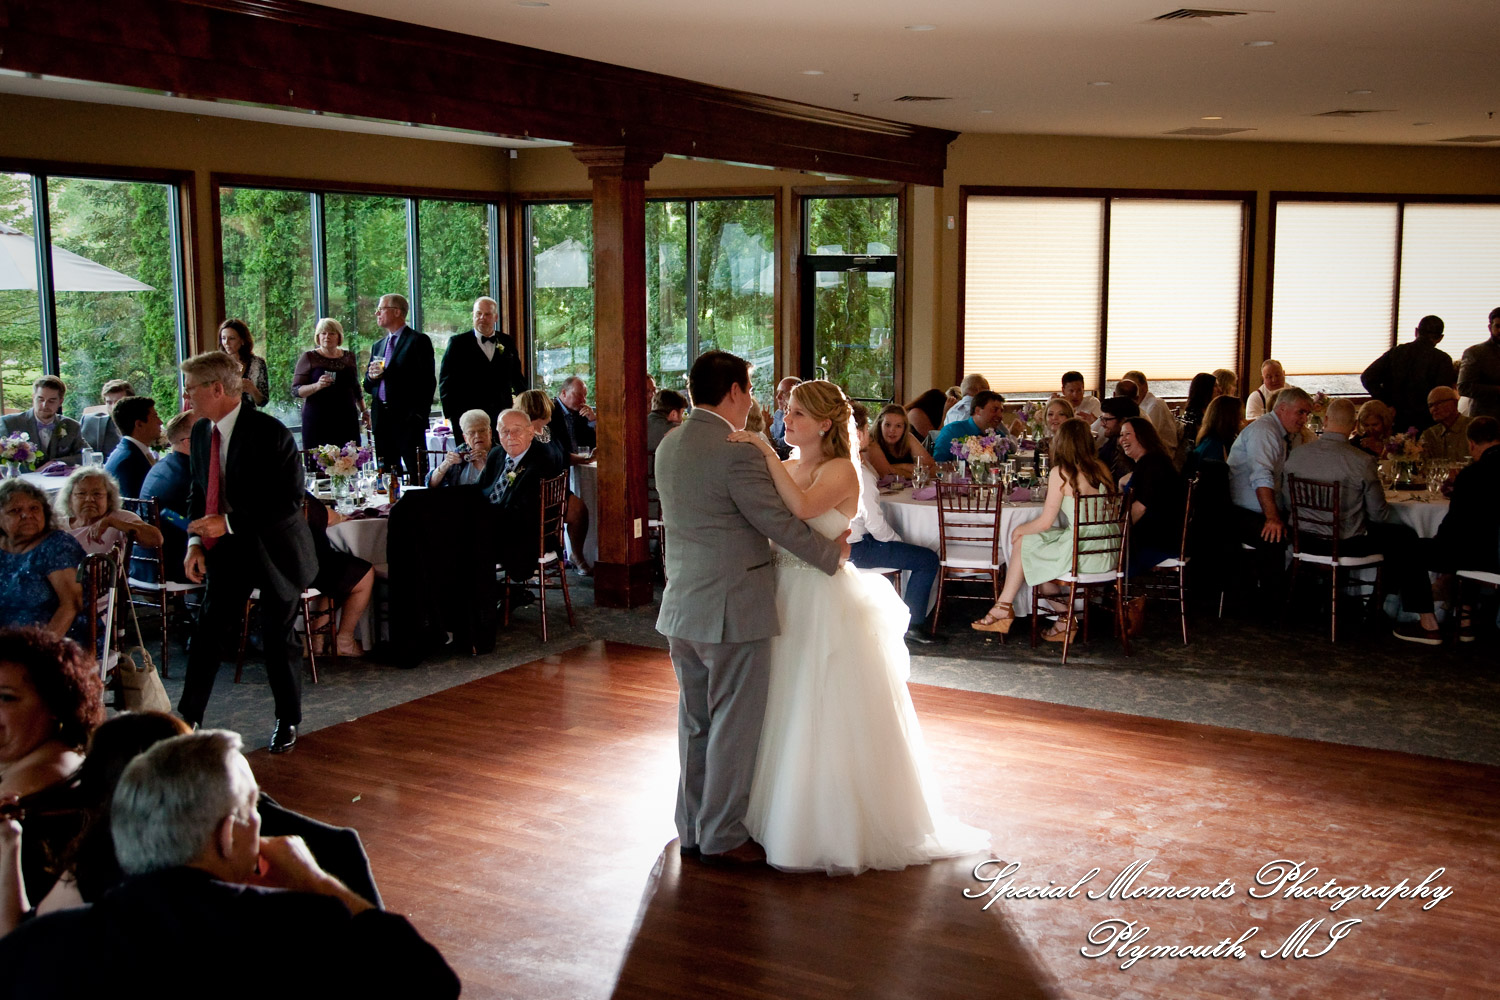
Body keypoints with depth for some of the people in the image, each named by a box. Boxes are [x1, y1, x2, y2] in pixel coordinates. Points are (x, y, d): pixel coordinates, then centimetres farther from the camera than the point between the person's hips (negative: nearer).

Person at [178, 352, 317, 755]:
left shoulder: (269, 434, -20)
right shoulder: (202, 433, 2)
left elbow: (290, 500, -23)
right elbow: (199, 492, 12)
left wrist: (228, 523, -25)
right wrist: (195, 542, -3)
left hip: (273, 551, -5)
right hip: (227, 551, 6)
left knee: (278, 639, 6)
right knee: (207, 631, 4)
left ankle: (288, 721, 25)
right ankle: (188, 718, 14)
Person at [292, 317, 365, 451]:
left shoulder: (350, 357, 14)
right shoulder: (309, 358, 3)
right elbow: (296, 390, -1)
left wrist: (363, 411, 18)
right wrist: (317, 386, -18)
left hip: (346, 420, 3)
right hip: (317, 422, -3)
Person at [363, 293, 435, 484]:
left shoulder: (418, 340, -1)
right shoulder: (377, 346, 21)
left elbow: (428, 381, -7)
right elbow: (368, 387, 22)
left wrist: (420, 414, -14)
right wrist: (371, 376, -1)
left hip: (408, 418, -7)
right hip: (382, 418, 7)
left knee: (416, 473, -8)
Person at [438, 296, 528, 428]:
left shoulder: (508, 342, 13)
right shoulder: (458, 343, 5)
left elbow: (517, 377, 20)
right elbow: (446, 381, 4)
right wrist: (451, 416, -3)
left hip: (503, 416, 2)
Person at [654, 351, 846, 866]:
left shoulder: (668, 446, 8)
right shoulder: (737, 453, -19)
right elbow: (779, 523, -16)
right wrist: (832, 551, 1)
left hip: (682, 607, 8)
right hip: (731, 609, -8)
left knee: (695, 721, 17)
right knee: (734, 724, 4)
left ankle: (692, 828, 27)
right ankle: (722, 835, 13)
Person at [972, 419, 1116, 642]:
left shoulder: (1061, 473, -12)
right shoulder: (1102, 469, 5)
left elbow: (1045, 523, -11)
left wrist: (1019, 529, 10)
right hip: (1107, 553, 7)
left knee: (1022, 543, 14)